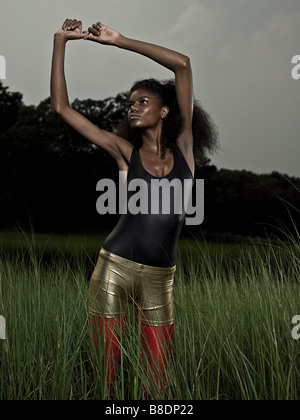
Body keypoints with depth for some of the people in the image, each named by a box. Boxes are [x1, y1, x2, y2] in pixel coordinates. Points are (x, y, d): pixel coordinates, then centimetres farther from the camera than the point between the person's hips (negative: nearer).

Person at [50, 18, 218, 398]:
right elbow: (61, 107, 1)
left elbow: (182, 65, -1)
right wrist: (61, 41, 0)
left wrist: (119, 41, 0)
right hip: (114, 268, -1)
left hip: (160, 279, 1)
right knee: (104, 369, 4)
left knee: (157, 380, 8)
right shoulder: (125, 152, 4)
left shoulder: (183, 146, 5)